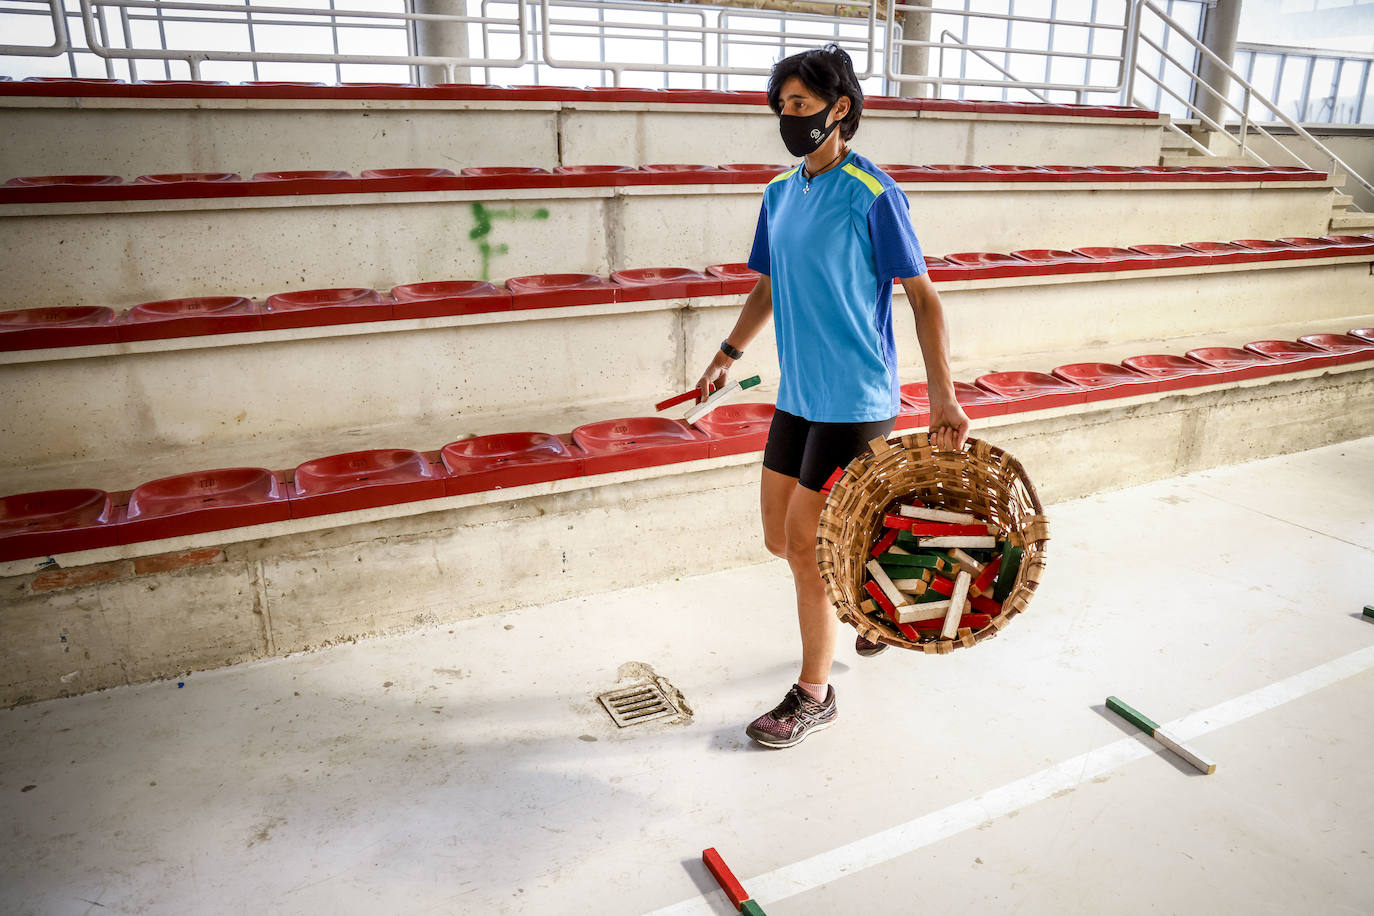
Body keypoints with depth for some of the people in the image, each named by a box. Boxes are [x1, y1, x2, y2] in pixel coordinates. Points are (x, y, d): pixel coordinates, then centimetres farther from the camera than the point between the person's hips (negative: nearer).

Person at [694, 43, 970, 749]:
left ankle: (814, 697, 17)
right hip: (797, 395, 7)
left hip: (855, 401, -7)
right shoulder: (779, 192, 9)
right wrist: (729, 352, 13)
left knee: (805, 545, -3)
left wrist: (943, 398, -17)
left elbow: (923, 297, -11)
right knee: (779, 537, 13)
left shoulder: (872, 194, -12)